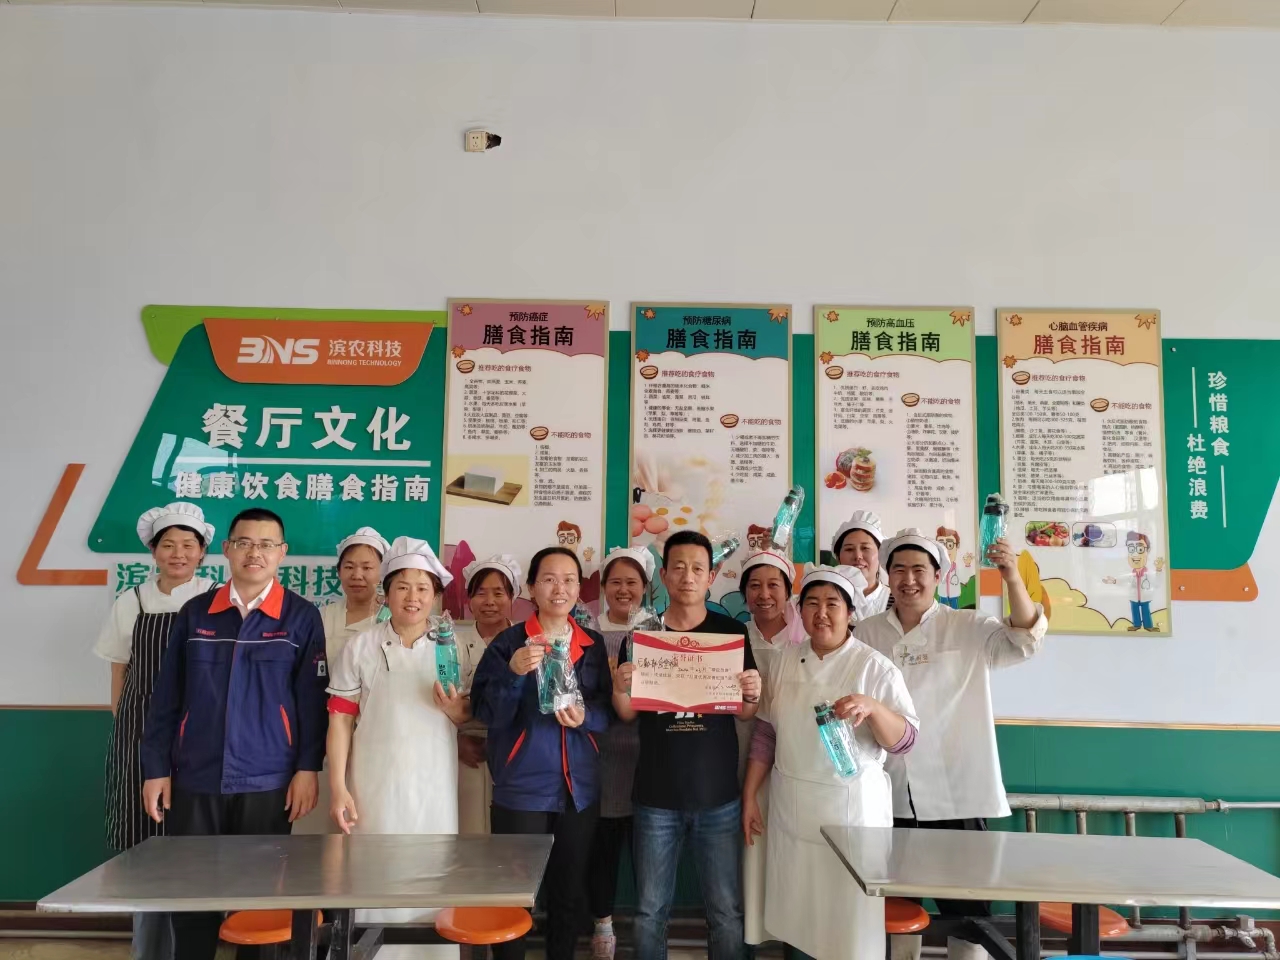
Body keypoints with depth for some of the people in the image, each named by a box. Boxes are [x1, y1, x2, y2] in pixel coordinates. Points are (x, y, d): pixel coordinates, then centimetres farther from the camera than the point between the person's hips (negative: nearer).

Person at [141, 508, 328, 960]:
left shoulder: (301, 616, -1)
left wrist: (308, 768, -8)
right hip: (194, 780, 2)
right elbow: (166, 698, 7)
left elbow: (312, 699, -3)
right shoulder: (195, 612, 5)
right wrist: (155, 768, 3)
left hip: (267, 783, -2)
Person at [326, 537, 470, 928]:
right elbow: (340, 720, -1)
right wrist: (338, 787, -7)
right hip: (374, 783, -1)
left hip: (433, 784, 1)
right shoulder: (360, 648, -1)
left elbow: (469, 719, 10)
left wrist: (456, 710, -13)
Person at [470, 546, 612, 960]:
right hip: (521, 789, -3)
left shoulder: (594, 645, 5)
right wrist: (514, 673, -26)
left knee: (568, 895, 15)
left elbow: (610, 710, 6)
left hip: (579, 789, 3)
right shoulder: (508, 642, -4)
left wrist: (586, 716, -14)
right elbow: (487, 713, -10)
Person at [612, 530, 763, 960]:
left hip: (718, 794, -1)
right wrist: (619, 689, -16)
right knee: (650, 911, 10)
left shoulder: (732, 632, 0)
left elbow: (745, 712, 5)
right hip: (655, 795, 1)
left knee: (727, 912, 7)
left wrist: (753, 696, -17)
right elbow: (628, 714, 5)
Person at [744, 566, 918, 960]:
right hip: (792, 808, 4)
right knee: (793, 916, 11)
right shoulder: (788, 659, 5)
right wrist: (750, 795, 9)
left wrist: (872, 708, -30)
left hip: (851, 807, -4)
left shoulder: (876, 668, -8)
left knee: (850, 920, 2)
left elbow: (904, 740, -11)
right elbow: (767, 732, 10)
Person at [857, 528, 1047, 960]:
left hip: (956, 794, -2)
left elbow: (1024, 640, -18)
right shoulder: (866, 634, 4)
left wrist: (1012, 576, -32)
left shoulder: (968, 628, -2)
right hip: (891, 795, 3)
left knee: (965, 907, 6)